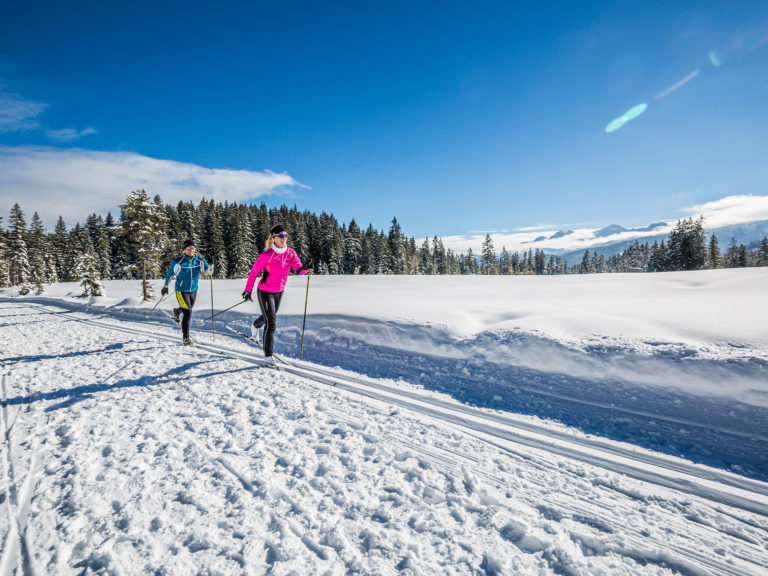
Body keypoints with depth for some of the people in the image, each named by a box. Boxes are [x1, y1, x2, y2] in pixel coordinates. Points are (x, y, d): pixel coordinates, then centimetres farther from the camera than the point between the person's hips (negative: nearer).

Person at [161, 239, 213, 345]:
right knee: (188, 313, -15)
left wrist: (210, 268, -33)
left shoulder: (199, 260, -7)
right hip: (181, 291, -5)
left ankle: (176, 311, 63)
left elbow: (208, 271, -10)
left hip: (193, 290, 5)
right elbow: (170, 274, -1)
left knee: (188, 309, 25)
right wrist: (165, 287, 8)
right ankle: (186, 337, -4)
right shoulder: (177, 262, -15)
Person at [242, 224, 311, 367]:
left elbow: (299, 269, -12)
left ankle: (255, 326, 63)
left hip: (279, 292, 6)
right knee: (271, 323, -10)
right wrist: (248, 290, -8)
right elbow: (254, 272, -11)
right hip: (265, 292, -6)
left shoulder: (290, 253, -6)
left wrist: (305, 268, -35)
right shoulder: (267, 255, -20)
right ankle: (268, 356, 2)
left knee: (270, 317, 27)